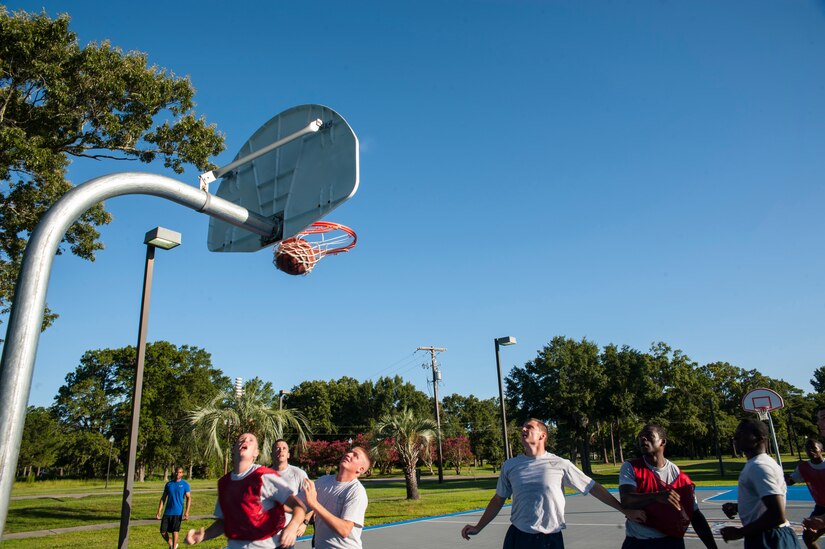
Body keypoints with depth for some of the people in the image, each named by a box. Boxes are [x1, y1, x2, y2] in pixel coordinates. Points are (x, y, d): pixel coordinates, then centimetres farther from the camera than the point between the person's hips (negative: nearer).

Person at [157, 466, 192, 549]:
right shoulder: (168, 484, 8)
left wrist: (186, 512, -13)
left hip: (178, 512, -3)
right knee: (163, 531, 3)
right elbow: (163, 498, 10)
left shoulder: (185, 484, -1)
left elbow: (189, 498, -4)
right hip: (167, 512, 3)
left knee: (174, 531, -2)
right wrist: (159, 511, 4)